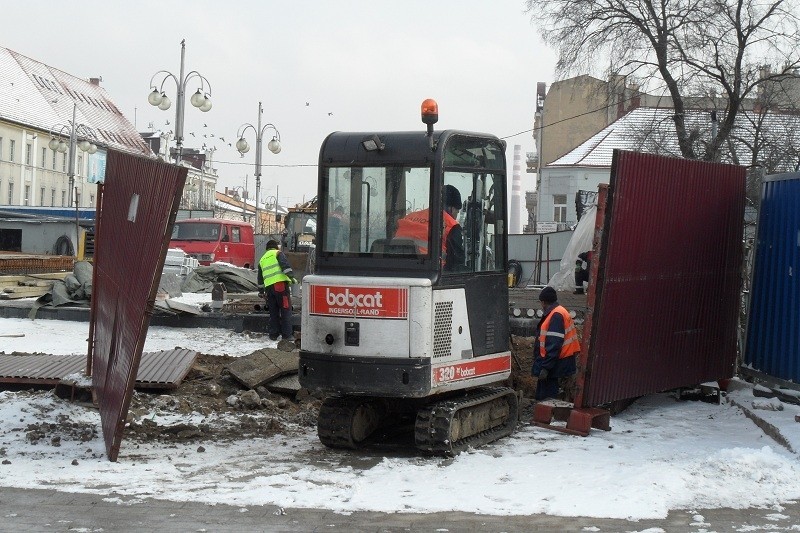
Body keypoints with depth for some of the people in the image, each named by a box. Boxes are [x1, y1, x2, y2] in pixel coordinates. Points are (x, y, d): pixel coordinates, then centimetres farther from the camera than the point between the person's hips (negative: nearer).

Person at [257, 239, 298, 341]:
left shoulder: (262, 259, 26)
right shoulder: (278, 253, 7)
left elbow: (260, 277, 30)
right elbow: (285, 265, -11)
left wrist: (261, 291, 37)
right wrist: (291, 276, -18)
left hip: (268, 287, 6)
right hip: (280, 283, -6)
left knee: (273, 311, 13)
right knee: (286, 310, -4)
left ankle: (273, 334, 14)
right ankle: (287, 335, -8)